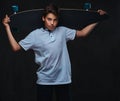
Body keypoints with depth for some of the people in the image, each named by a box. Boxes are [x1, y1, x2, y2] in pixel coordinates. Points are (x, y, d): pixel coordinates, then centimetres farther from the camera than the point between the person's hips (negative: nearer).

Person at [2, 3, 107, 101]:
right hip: (44, 80, -1)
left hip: (63, 79, 1)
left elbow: (82, 33, 10)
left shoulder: (63, 31, 1)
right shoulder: (35, 34, -3)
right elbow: (16, 47, -3)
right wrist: (7, 27, -5)